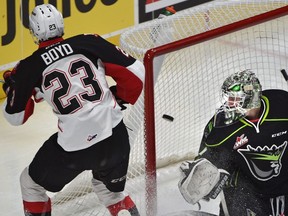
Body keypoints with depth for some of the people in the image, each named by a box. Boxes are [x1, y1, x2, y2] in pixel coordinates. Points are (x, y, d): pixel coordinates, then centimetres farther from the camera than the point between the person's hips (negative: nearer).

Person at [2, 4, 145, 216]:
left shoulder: (30, 67, 0)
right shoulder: (90, 43, 3)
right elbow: (135, 71, 5)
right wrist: (122, 99, 23)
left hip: (74, 145, -3)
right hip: (115, 136, 3)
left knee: (32, 183, 23)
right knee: (111, 190, 31)